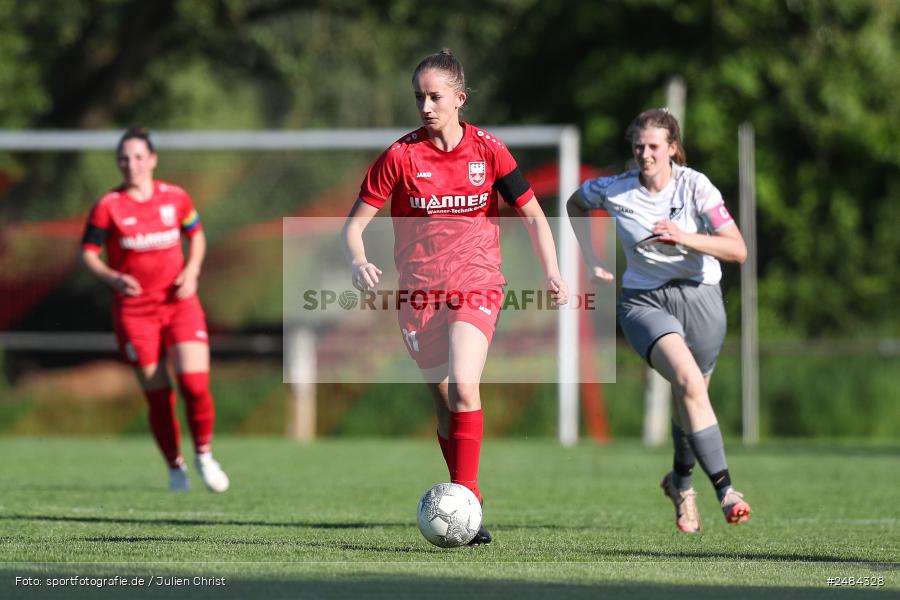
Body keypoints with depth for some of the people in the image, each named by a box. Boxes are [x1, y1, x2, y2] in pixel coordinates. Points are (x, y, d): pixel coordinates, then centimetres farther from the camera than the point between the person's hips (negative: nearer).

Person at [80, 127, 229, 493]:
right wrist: (113, 278, -19)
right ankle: (176, 467, 19)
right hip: (133, 309, -1)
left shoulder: (176, 198, 2)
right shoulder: (108, 207, -5)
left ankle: (204, 456, 11)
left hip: (179, 302, 1)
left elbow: (196, 235, 17)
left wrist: (191, 271, -1)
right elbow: (88, 253, -1)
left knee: (195, 383, -13)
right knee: (157, 395, 1)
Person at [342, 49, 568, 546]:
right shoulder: (400, 155, -3)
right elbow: (354, 222, -1)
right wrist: (359, 262, -21)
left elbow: (532, 214, 8)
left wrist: (552, 273, -2)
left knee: (463, 387, -22)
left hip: (476, 285, -2)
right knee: (443, 400, 6)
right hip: (418, 292, 2)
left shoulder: (487, 150, -2)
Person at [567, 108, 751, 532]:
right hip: (643, 302, -1)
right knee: (688, 380, -26)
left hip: (700, 298, 1)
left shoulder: (695, 187, -11)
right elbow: (575, 204, 18)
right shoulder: (614, 191, -6)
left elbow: (737, 250, -18)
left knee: (689, 397, 11)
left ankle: (681, 482, 41)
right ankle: (724, 489, -30)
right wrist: (592, 261, 10)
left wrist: (684, 238, -33)